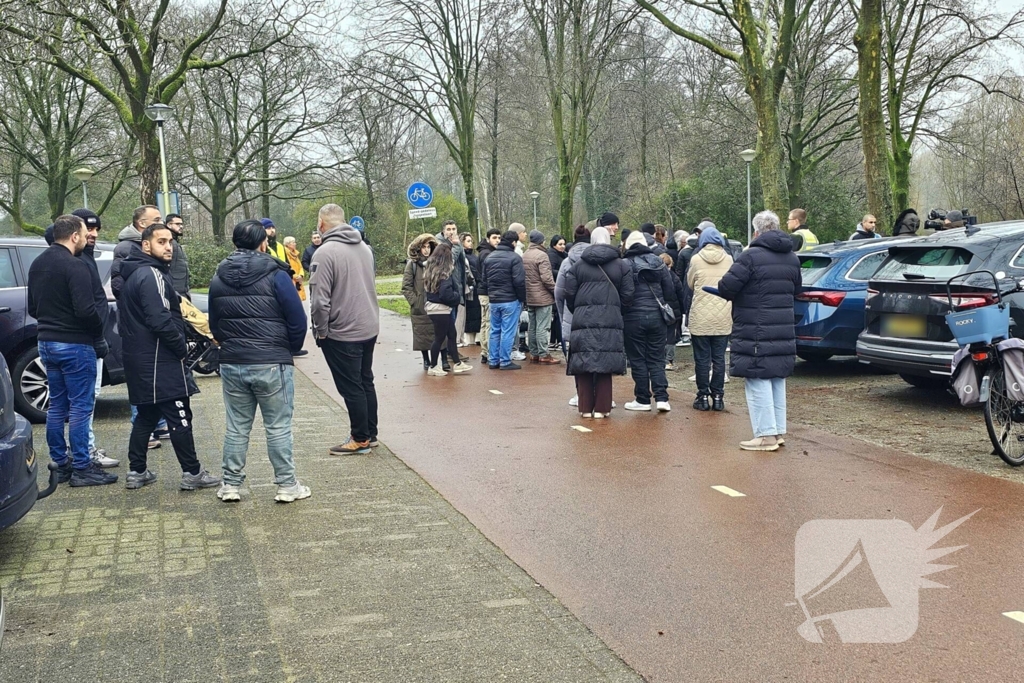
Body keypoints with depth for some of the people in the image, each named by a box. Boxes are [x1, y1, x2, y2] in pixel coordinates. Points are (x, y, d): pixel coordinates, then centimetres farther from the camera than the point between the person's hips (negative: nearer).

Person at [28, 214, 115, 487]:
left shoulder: (37, 264, 11)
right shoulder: (74, 265, -17)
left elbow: (33, 308, 18)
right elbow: (86, 310, -23)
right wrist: (99, 337, -9)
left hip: (47, 342, 9)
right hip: (74, 344, -9)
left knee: (57, 407, 14)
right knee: (80, 407, -2)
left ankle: (61, 464, 21)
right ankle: (81, 468, 1)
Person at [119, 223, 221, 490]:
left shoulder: (135, 274, 15)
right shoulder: (152, 275, -16)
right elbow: (160, 320, -25)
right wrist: (182, 346, -13)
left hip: (140, 358, 10)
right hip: (159, 361, -10)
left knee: (146, 415, 16)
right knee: (179, 417, -3)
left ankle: (137, 472, 21)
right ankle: (192, 473, 2)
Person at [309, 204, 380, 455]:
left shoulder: (325, 252, -17)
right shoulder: (364, 247, 7)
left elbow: (320, 299, -20)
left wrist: (320, 331, -7)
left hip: (342, 333, -8)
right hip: (370, 328, 8)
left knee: (351, 388, 3)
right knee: (366, 382, 17)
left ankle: (361, 439, 12)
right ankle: (370, 434, 25)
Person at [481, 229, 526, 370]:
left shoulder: (489, 258, 9)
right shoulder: (514, 258, -12)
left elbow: (484, 280, 13)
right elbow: (519, 281, -15)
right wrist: (523, 299, -5)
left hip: (493, 300, 6)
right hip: (510, 300, -6)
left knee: (494, 331, 12)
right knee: (508, 332, -2)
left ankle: (493, 361, 15)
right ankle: (505, 362, 0)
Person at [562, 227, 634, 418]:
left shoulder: (577, 265, 8)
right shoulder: (622, 266, 8)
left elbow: (569, 295, 5)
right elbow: (627, 296, 4)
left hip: (582, 320, 0)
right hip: (610, 321, 0)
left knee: (583, 366, 6)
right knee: (605, 365, 4)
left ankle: (585, 407, 9)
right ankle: (602, 408, 4)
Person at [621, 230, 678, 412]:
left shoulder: (625, 265, -6)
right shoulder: (658, 262, 6)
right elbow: (670, 291, 7)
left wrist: (621, 314, 2)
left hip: (633, 318, -4)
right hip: (656, 317, 4)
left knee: (638, 360, 5)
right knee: (657, 359, 9)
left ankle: (643, 400, 9)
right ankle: (661, 398, 1)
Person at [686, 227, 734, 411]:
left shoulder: (696, 260, -5)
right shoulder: (728, 260, 1)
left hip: (700, 318, -2)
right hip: (723, 319, 2)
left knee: (702, 358, 5)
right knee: (719, 358, 8)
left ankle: (703, 396, 8)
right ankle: (718, 396, 10)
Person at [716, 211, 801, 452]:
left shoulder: (751, 256, -14)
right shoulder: (792, 258, 11)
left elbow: (726, 287, -16)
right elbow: (795, 289, 21)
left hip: (756, 332, -8)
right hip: (784, 331, 8)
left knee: (758, 381, -3)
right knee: (777, 380, 16)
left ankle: (766, 434, -4)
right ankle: (779, 431, 21)